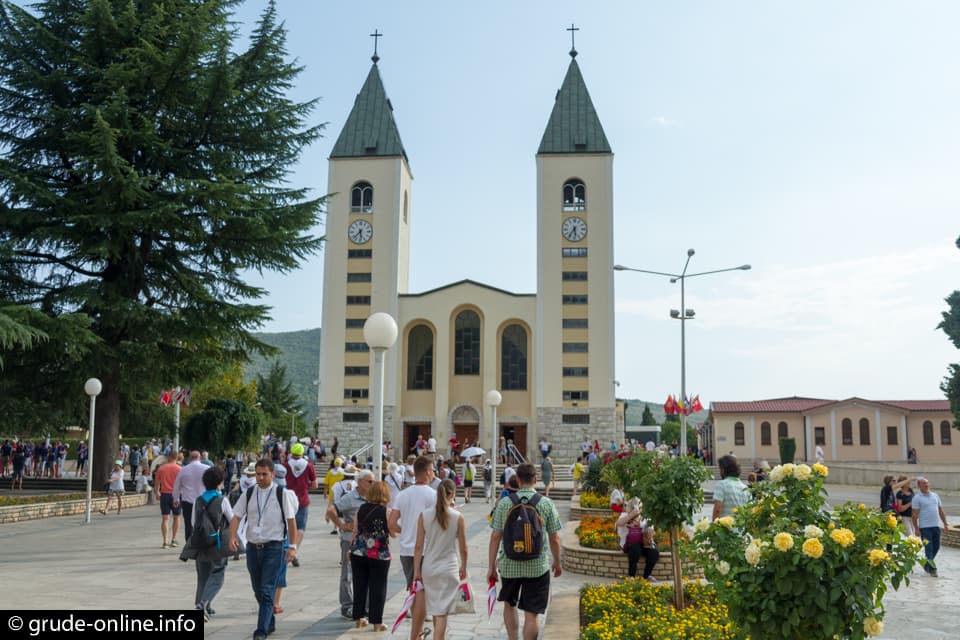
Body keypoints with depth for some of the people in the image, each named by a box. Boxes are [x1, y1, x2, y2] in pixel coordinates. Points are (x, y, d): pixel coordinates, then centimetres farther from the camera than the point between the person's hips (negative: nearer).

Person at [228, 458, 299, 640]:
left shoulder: (282, 494, -6)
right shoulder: (249, 494, 4)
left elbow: (291, 520, -4)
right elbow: (236, 516, 3)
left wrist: (293, 546, -7)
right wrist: (232, 536, -14)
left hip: (273, 547, -4)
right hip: (253, 546, 5)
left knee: (266, 591, -10)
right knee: (258, 591, 16)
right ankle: (270, 623, 34)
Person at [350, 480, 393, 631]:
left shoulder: (361, 509, 1)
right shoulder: (386, 512, -9)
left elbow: (355, 531, 4)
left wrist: (351, 549, 15)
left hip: (358, 553, 4)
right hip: (379, 555, -4)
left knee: (359, 586, 14)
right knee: (377, 588, 5)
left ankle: (358, 618, 22)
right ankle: (376, 622, 8)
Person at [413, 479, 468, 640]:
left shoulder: (424, 516, -4)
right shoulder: (458, 517, -9)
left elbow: (419, 547, -3)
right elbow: (463, 548, -2)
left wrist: (416, 570, 5)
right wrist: (463, 567, 14)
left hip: (428, 568, 3)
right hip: (449, 568, -3)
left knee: (435, 610, 20)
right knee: (442, 613, 1)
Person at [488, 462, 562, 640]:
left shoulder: (504, 503, -5)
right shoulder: (547, 504, -5)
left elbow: (495, 537, -4)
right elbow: (554, 539, -2)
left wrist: (491, 566, 5)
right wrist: (557, 563, 14)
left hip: (509, 565, 1)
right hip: (538, 566, -1)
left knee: (509, 605, 23)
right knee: (531, 614, 5)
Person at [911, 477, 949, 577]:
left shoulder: (935, 496, 13)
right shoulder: (917, 498, -5)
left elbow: (941, 511, 17)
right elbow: (914, 515, -8)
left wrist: (945, 523, 10)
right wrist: (916, 529, -11)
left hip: (936, 526, 6)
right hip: (925, 527, -6)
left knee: (936, 547, 11)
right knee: (929, 548, -4)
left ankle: (926, 564, 29)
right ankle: (932, 569, -1)